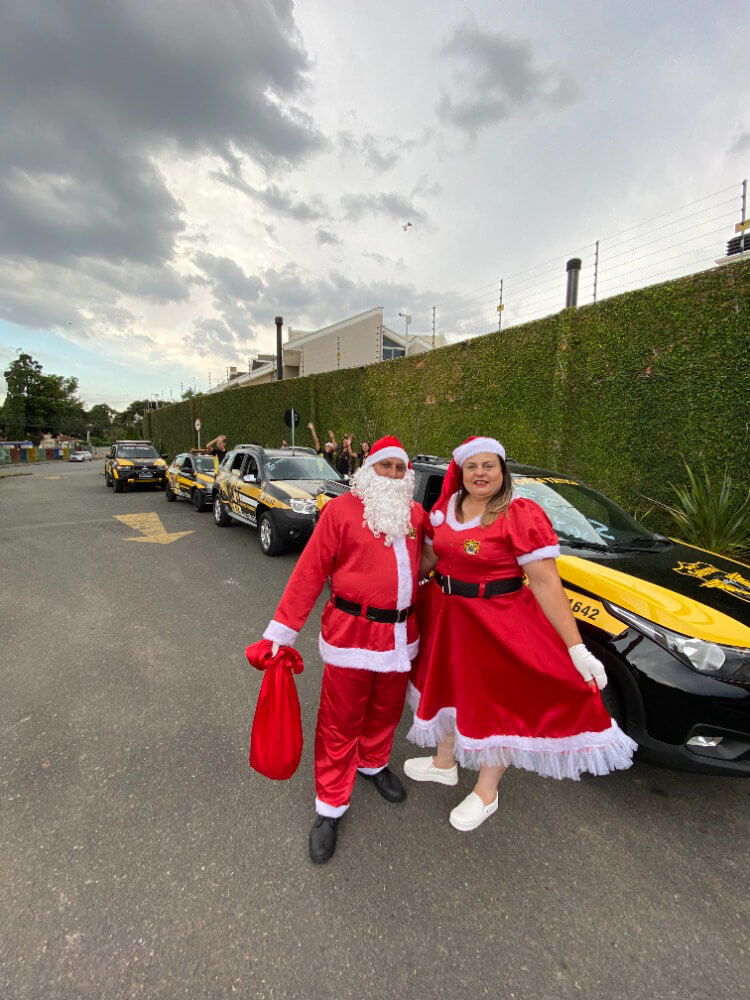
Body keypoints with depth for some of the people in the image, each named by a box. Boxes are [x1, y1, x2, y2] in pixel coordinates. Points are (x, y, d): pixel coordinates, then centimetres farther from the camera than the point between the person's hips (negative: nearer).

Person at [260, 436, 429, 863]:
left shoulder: (416, 514, 6)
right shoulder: (342, 510, -10)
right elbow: (310, 572, -10)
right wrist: (282, 631, -10)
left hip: (401, 632, 5)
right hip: (351, 632, -5)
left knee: (387, 711, 23)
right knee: (340, 722, 9)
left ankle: (373, 764, 52)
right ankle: (331, 807, 32)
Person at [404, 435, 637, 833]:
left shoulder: (521, 514, -19)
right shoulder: (446, 508, -1)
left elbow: (546, 582, -21)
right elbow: (430, 555, 10)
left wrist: (576, 648, -21)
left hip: (498, 624, -6)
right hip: (447, 615, 6)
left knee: (496, 703, 13)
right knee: (448, 688, 24)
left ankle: (486, 792, 41)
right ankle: (444, 763, 52)